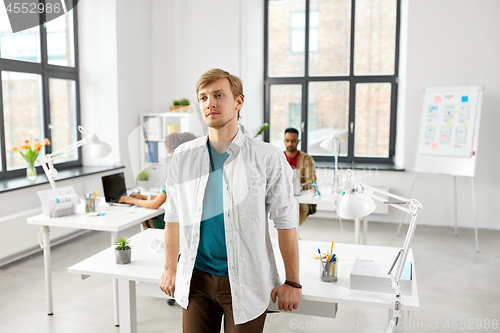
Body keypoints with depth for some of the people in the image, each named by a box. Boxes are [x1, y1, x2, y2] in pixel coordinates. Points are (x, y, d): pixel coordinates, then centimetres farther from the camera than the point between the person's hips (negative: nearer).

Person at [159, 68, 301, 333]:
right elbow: (174, 217, 8)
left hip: (246, 283, -2)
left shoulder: (267, 159, -9)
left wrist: (292, 283, -4)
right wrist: (170, 269, 11)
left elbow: (286, 221, -6)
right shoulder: (183, 157, 1)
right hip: (196, 280, 3)